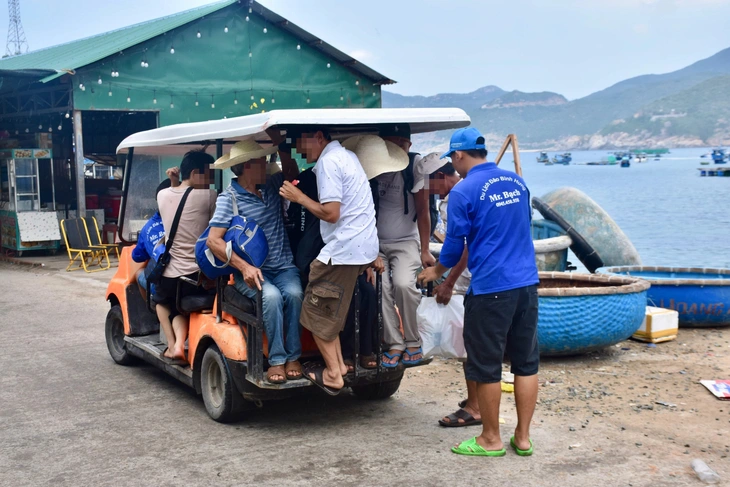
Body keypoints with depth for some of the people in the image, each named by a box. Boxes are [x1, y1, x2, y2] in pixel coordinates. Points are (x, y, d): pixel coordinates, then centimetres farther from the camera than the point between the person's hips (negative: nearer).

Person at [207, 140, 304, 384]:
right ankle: (277, 359, -24)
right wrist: (244, 267, -26)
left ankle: (293, 357, -17)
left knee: (293, 293, -28)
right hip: (251, 272, -4)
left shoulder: (271, 187, 11)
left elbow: (292, 170, 29)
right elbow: (213, 240, -15)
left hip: (284, 267, 4)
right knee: (271, 296, -34)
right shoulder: (228, 198, -6)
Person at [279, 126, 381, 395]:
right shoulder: (346, 156, 17)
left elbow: (331, 213, -20)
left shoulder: (328, 162, -14)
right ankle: (338, 363, 20)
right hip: (364, 246, 10)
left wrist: (299, 197, -8)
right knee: (329, 309, 18)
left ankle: (333, 374, 6)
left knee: (317, 312, 2)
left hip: (343, 249, -10)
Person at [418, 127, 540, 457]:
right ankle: (522, 437, 20)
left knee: (486, 367, 6)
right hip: (527, 283, 7)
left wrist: (436, 272, 18)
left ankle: (491, 440, 17)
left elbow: (454, 245, -3)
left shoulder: (463, 192, -9)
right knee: (526, 362, 12)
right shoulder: (516, 182, 11)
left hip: (490, 288, -6)